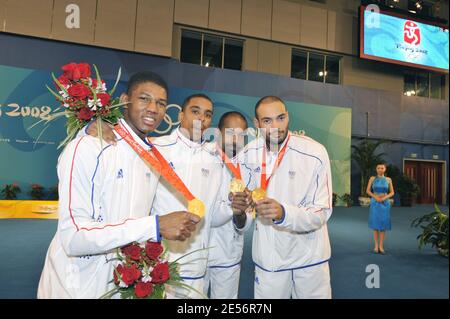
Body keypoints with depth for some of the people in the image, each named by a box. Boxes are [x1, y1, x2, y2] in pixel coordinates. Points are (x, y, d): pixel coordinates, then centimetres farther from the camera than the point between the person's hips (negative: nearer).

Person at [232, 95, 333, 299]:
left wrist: (283, 213, -35)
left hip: (309, 254, -1)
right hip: (268, 256, 2)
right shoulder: (248, 155, -7)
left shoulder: (314, 153, -17)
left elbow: (322, 213, -17)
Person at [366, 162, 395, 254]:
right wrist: (376, 197, -14)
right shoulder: (372, 178, 1)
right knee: (375, 223, 1)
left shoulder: (388, 180, 4)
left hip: (385, 203, 1)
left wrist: (384, 198, -12)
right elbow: (368, 191, 1)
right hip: (375, 203, -1)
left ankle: (381, 246, 7)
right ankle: (376, 245, 10)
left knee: (383, 223, 0)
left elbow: (392, 192, 5)